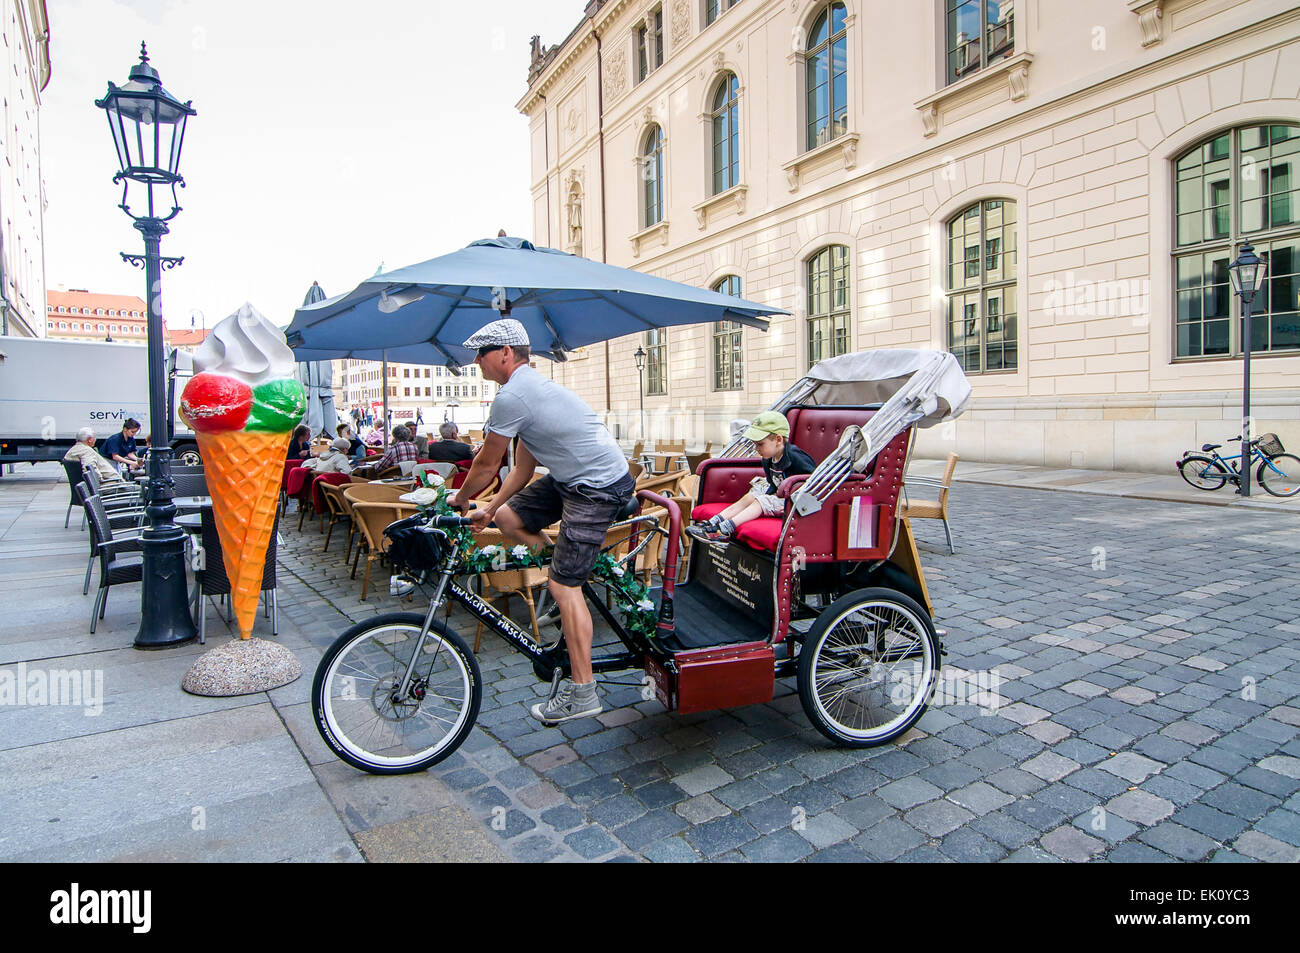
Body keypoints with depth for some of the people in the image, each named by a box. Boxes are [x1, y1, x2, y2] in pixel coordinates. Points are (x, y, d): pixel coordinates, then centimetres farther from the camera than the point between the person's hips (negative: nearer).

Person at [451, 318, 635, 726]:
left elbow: (486, 466, -9)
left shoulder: (512, 395, -18)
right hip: (572, 479, 10)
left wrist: (460, 501, 10)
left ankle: (582, 693, 3)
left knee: (564, 585, -7)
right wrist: (487, 509, 17)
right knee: (508, 517, 10)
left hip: (598, 488, -10)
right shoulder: (530, 387, 15)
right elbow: (523, 468, 18)